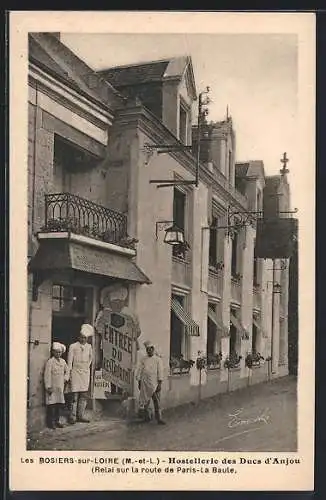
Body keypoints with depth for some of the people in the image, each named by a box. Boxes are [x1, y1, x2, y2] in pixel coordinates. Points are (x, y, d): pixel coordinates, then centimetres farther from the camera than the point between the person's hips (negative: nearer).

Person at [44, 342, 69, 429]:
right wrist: (48, 387, -16)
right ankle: (51, 422, 4)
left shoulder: (63, 361, 10)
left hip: (60, 387, 6)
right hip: (52, 387, -6)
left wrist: (65, 378, 11)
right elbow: (47, 375, -13)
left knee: (59, 404, 9)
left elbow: (67, 370, 27)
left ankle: (57, 421, 19)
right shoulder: (50, 362, -9)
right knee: (52, 405, -4)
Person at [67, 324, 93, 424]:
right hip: (76, 372, -5)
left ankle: (81, 415, 10)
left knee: (84, 395, 4)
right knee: (75, 395, -7)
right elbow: (69, 361, -4)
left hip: (85, 372, 5)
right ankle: (72, 416, -2)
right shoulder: (73, 346, -4)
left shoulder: (89, 347, 9)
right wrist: (69, 375, -7)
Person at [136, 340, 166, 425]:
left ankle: (159, 419, -1)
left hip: (155, 383, -1)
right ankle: (146, 417, 21)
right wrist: (139, 382, 6)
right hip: (145, 383, 1)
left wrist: (160, 384, -8)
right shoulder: (143, 359, 5)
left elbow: (160, 372, -2)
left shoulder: (158, 359, 2)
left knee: (157, 402, -3)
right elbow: (139, 371, 9)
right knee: (146, 401, 7)